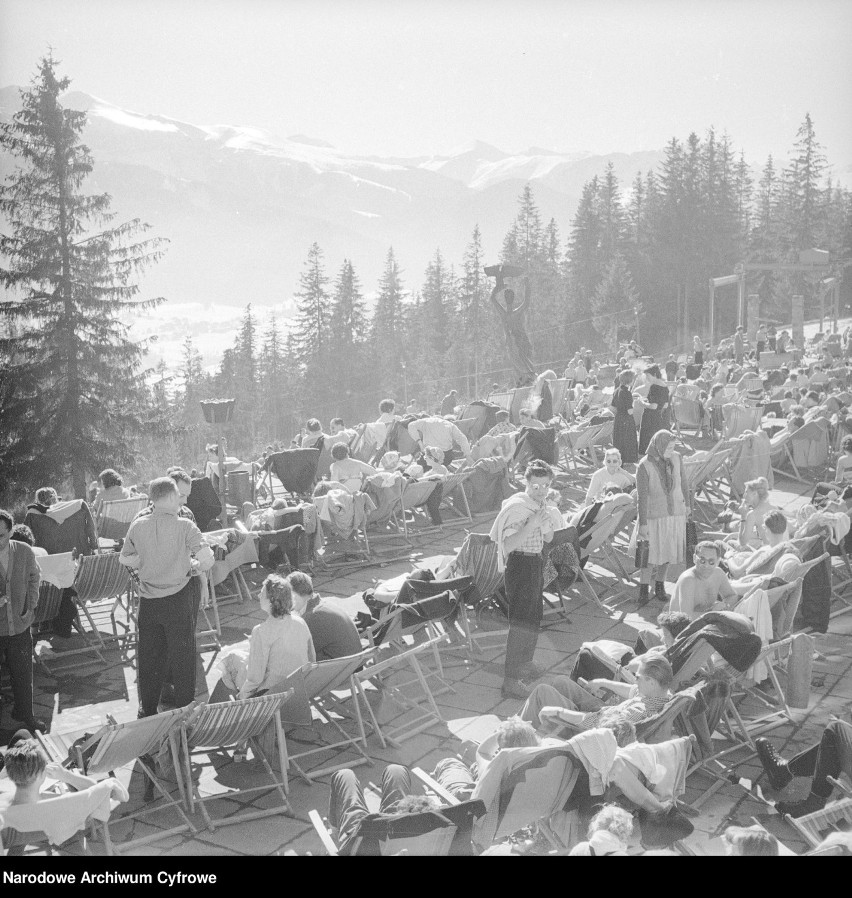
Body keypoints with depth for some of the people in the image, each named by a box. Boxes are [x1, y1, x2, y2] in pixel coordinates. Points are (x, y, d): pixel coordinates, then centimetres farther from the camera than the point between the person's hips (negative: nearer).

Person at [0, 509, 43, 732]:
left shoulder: (24, 552, -6)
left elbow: (34, 578, 11)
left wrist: (31, 607, 2)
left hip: (19, 626, 3)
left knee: (23, 674, 16)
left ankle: (25, 714, 37)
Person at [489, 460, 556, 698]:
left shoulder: (541, 505, 6)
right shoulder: (517, 507, -21)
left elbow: (548, 537, 13)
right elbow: (507, 545, -28)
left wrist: (545, 521, -8)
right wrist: (530, 524, -32)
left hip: (535, 562, 9)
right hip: (519, 564, -9)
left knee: (533, 616, 24)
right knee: (520, 621, -10)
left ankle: (524, 661, 44)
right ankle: (511, 680, -9)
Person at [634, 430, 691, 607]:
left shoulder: (676, 459, -7)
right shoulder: (644, 466, -18)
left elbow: (683, 481, 10)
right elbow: (642, 497, -15)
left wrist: (687, 504, 19)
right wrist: (643, 523, -14)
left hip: (676, 513, 4)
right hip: (654, 516, -4)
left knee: (667, 551, 14)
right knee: (652, 554, 0)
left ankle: (660, 586, 31)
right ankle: (643, 590, 14)